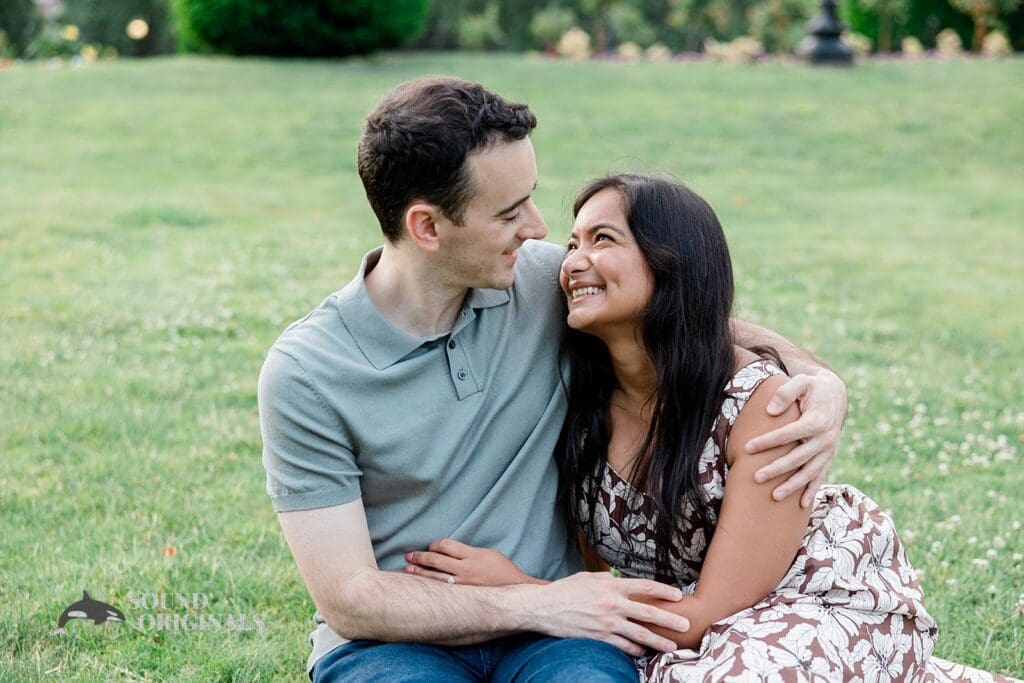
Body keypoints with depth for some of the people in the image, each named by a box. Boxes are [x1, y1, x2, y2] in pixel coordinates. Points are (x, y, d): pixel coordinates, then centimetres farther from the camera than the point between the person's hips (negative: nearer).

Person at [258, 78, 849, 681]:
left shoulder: (545, 282, -2)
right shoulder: (306, 375, -11)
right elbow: (348, 600, -11)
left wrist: (822, 381, -6)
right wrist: (540, 605, -17)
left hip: (544, 628, 2)